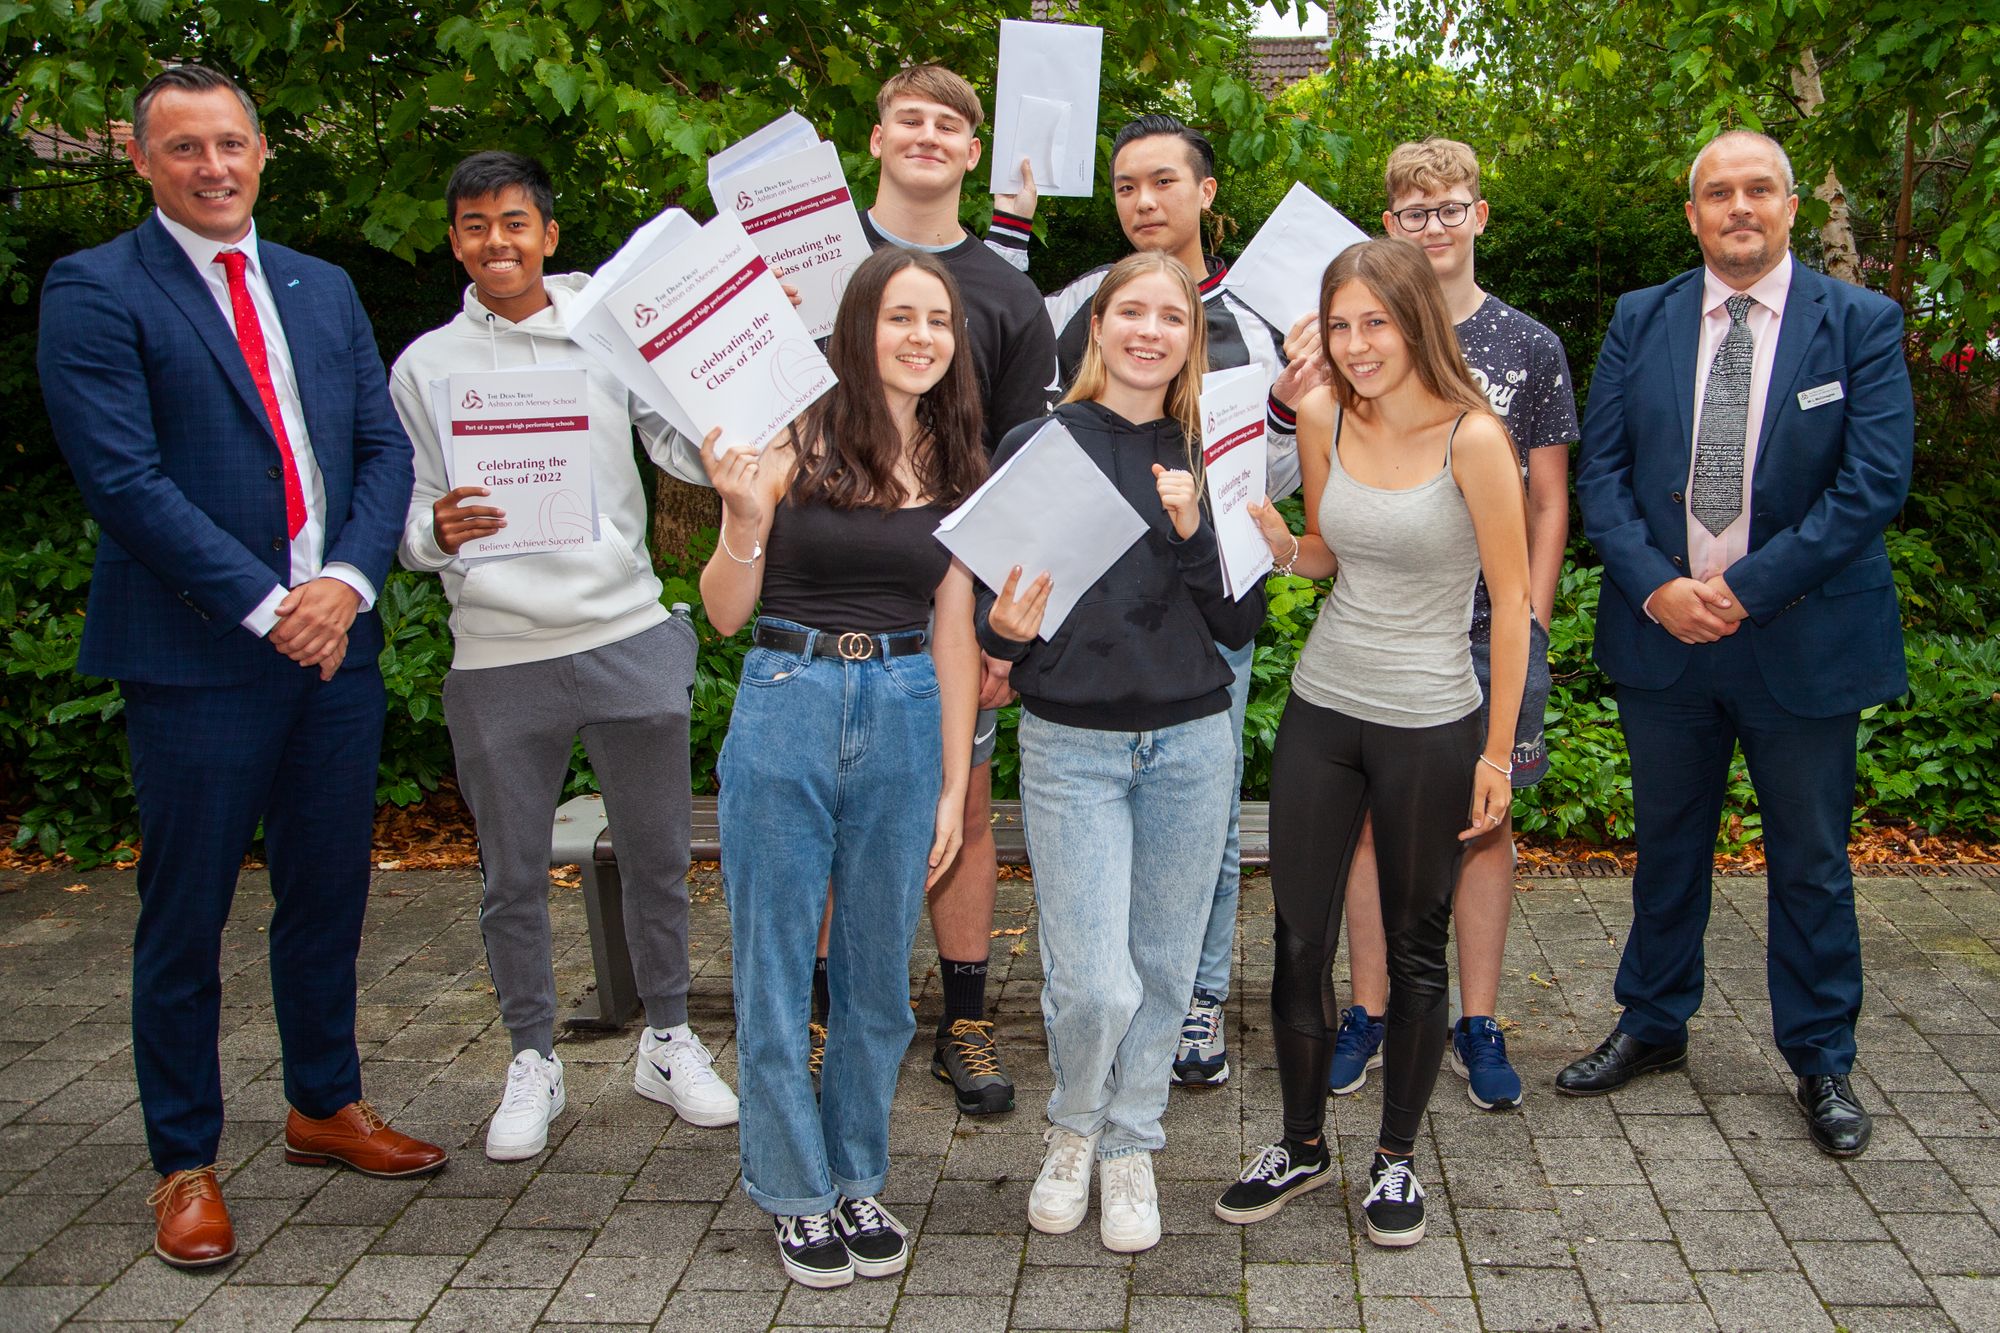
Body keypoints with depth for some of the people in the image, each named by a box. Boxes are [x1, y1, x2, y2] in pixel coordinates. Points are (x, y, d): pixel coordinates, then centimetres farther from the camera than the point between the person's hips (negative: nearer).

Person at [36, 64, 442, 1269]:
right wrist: (267, 606, -15)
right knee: (187, 916, 5)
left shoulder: (325, 290, 15)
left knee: (330, 891, 15)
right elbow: (123, 477, -12)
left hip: (335, 637, 5)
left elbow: (385, 448, 9)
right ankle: (186, 1165, 19)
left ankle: (326, 1105, 33)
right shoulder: (96, 292, -3)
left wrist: (349, 581, -8)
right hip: (197, 654, -5)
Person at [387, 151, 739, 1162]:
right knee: (513, 878, 9)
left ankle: (668, 1041, 28)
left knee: (658, 858, 10)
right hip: (498, 660, 0)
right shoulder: (425, 366, 6)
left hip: (627, 636, 0)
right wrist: (439, 530, -18)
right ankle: (533, 1061, 26)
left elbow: (689, 448, -1)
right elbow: (405, 519, 5)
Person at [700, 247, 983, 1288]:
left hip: (905, 719, 3)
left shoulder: (954, 467, 8)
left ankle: (858, 1180, 28)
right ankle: (797, 1192, 22)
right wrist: (743, 515, -22)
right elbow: (725, 611, -3)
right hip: (789, 706, -3)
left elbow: (953, 630, 9)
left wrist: (954, 785, 8)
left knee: (880, 969, 11)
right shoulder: (796, 441, -4)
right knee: (776, 967, 5)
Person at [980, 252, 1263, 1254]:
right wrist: (1008, 629, -24)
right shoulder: (1035, 446, -3)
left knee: (1163, 966, 11)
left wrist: (1192, 533, -15)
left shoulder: (1206, 458, 4)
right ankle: (1072, 1130, 23)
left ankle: (1129, 1148, 33)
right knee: (1094, 983, -8)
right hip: (1071, 745, -3)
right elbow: (997, 615, -1)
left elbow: (1241, 625, 1)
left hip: (1190, 741, 3)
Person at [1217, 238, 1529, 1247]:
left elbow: (1512, 600, -10)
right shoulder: (1323, 417, 0)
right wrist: (1276, 540, -8)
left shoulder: (1471, 437, -14)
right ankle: (1302, 1145, 28)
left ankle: (1396, 1157, 28)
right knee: (1297, 938, 9)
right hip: (1321, 710, 4)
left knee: (1415, 949, 10)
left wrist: (1498, 752, -9)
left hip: (1430, 727, -4)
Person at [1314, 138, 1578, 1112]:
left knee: (1487, 815, 6)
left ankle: (1478, 1024, 17)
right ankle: (1369, 1014, 17)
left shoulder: (1530, 347, 5)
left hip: (1492, 622, 0)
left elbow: (1549, 501, 8)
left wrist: (1531, 622, 0)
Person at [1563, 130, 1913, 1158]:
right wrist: (1655, 584, -14)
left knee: (1811, 860, 9)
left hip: (1803, 638, -2)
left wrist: (1746, 587, -17)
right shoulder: (1640, 321, 4)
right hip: (1662, 631, 2)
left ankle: (1821, 1060, 25)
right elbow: (1600, 468, 1)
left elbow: (1875, 481, -11)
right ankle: (1654, 1024, 33)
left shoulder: (1860, 323, -3)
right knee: (1666, 842, 16)